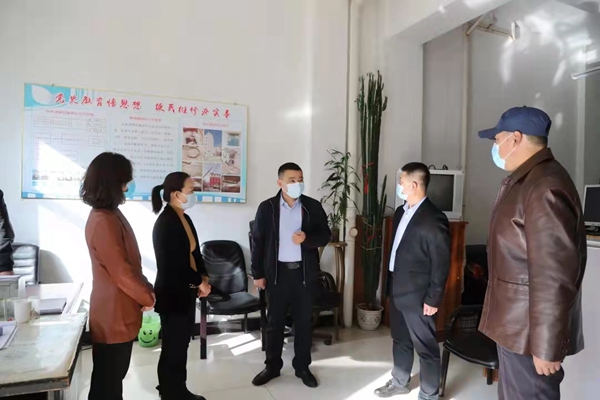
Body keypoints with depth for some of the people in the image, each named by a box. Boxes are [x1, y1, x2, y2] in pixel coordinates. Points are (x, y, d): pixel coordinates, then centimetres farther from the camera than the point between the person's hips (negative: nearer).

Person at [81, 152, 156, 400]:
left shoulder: (110, 214, 9)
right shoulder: (103, 222, -23)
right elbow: (121, 271, -23)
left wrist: (146, 289, 8)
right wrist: (148, 298, -9)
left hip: (120, 311, 10)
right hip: (113, 315, -10)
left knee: (114, 376, 22)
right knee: (108, 379, 6)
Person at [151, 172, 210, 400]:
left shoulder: (185, 219, 8)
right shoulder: (165, 223, -19)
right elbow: (173, 264, -22)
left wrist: (203, 277, -1)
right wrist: (199, 282, -13)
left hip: (186, 292, 9)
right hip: (173, 294, -9)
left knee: (181, 344, 18)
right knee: (173, 346, 7)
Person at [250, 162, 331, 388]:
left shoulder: (313, 207, -2)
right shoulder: (267, 208, -4)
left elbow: (325, 236, -1)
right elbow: (257, 242, -1)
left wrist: (306, 238, -22)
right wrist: (258, 274, -2)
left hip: (304, 272, 1)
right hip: (277, 272, -1)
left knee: (303, 321, 11)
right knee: (275, 321, 11)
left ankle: (302, 367, 27)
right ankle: (272, 366, 28)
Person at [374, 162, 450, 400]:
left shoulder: (434, 218, -18)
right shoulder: (401, 212, 7)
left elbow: (441, 263, -16)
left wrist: (433, 299, -14)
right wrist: (390, 283, 15)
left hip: (418, 296, -8)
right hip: (397, 291, 8)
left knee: (426, 347, 9)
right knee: (400, 341, 22)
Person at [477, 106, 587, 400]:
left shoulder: (544, 187, -23)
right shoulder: (525, 180, 10)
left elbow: (555, 276, -26)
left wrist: (546, 346, -21)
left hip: (529, 330, -10)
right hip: (515, 322, 10)